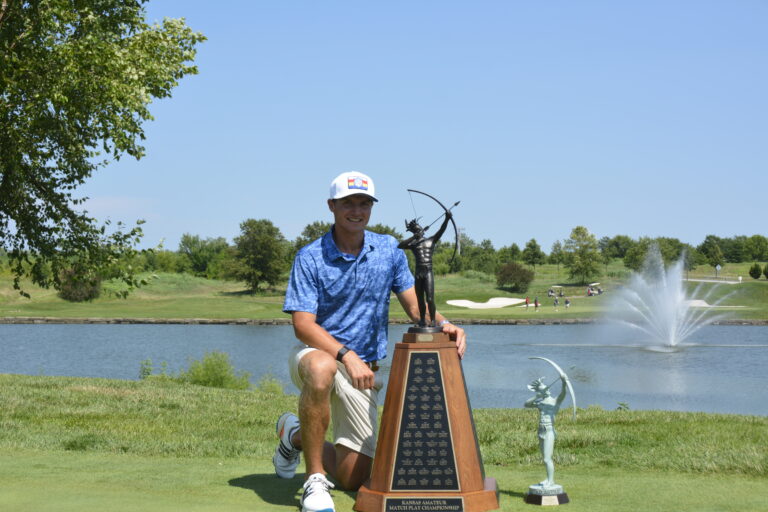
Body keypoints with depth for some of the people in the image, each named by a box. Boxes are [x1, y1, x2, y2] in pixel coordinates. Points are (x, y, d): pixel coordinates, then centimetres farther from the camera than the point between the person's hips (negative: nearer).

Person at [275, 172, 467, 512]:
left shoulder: (388, 250, 1)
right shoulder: (310, 258, -10)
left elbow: (415, 306, 1)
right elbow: (303, 325, -18)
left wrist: (443, 325, -21)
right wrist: (346, 355, -34)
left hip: (363, 368, 4)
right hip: (316, 352, -4)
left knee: (352, 477, 1)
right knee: (322, 369, -44)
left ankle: (295, 435, 31)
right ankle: (315, 479, -28)